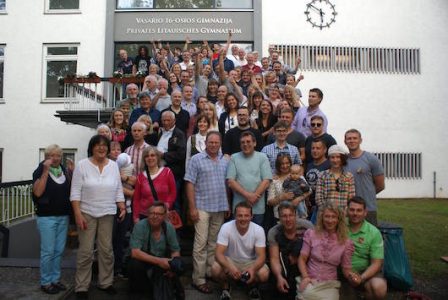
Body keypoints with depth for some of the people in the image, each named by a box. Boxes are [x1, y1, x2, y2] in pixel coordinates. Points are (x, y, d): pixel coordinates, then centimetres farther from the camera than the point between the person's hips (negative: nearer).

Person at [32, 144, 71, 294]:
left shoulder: (64, 170, 9)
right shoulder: (40, 171, -6)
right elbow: (37, 192, -21)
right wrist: (45, 171, -22)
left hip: (63, 216, 5)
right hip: (47, 217, -5)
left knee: (59, 251, 12)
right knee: (48, 251, 0)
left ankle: (55, 279, 24)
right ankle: (45, 282, 14)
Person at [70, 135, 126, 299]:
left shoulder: (113, 165, 4)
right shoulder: (82, 165, -5)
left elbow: (118, 190, 8)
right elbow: (75, 192, -8)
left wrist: (122, 208, -1)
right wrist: (78, 214, -13)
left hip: (107, 214, 3)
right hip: (87, 213, -3)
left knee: (106, 250, 9)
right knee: (86, 251, 2)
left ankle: (105, 282, 25)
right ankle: (81, 287, 18)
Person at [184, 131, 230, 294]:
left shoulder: (225, 161, 9)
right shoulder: (196, 159, -4)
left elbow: (227, 184, 13)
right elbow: (190, 184, -7)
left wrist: (228, 205, 9)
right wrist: (192, 208, -12)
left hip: (220, 208, 5)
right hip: (202, 207, -4)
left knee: (214, 242, 14)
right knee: (201, 243, -2)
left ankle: (212, 272, 27)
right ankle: (199, 279, 7)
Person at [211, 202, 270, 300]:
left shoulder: (258, 230, -18)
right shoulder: (226, 228, -22)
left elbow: (261, 256, -19)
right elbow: (219, 253, -26)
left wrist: (253, 269, -42)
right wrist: (230, 267, -46)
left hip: (250, 262, 1)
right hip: (230, 261, -1)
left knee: (264, 274, -29)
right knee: (215, 270, -31)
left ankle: (252, 285, 9)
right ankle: (225, 287, 4)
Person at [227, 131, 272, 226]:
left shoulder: (262, 157, 5)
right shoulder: (234, 158, 5)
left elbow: (266, 181, -2)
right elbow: (230, 182, -3)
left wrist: (254, 196, -12)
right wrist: (247, 195, -12)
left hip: (258, 207, 0)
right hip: (238, 207, 0)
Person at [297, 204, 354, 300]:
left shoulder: (346, 242, 2)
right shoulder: (311, 234, 2)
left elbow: (346, 268, 6)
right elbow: (302, 259, 2)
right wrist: (305, 277, -14)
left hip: (329, 284, 1)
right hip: (310, 281, -1)